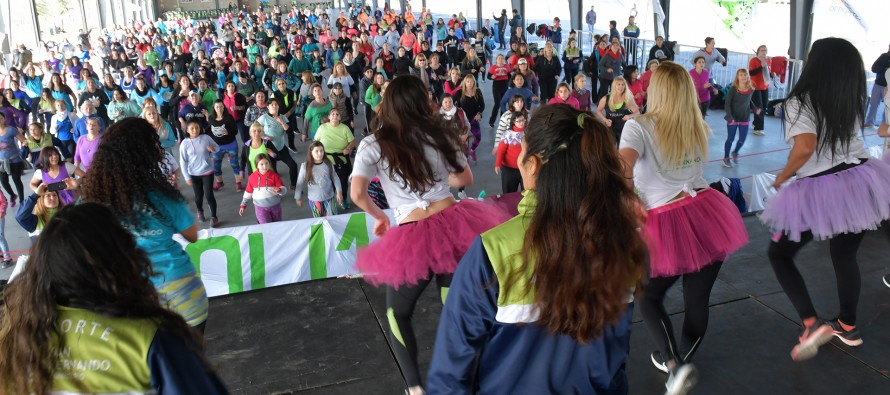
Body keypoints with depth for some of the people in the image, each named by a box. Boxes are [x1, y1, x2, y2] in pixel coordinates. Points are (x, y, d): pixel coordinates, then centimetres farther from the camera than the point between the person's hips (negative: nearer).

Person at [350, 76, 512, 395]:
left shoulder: (373, 144, -1)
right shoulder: (440, 133, 7)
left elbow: (357, 194, -9)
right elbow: (465, 179, 15)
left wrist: (380, 217, 8)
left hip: (412, 236, -2)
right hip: (453, 224, 3)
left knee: (397, 313, 19)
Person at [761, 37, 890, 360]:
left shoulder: (800, 101, -12)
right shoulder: (854, 101, 5)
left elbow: (805, 147, -25)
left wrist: (782, 177, -10)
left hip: (819, 191, -6)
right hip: (860, 182, 6)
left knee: (779, 254, 11)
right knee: (845, 256, 23)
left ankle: (811, 323, -3)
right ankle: (848, 325, 37)